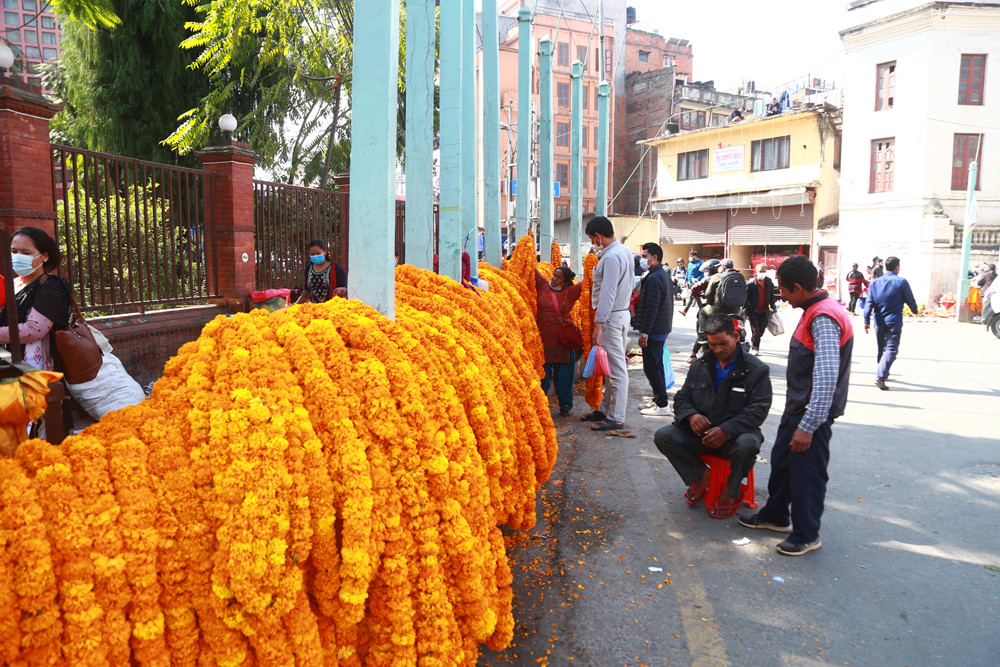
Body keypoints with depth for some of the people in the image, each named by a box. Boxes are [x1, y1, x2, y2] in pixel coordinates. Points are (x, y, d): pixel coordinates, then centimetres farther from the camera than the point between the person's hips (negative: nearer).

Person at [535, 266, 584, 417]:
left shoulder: (570, 292, 3)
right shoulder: (543, 286, 4)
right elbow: (533, 270, 3)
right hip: (543, 340, 0)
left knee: (563, 375, 6)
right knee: (542, 375, 4)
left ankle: (565, 406, 21)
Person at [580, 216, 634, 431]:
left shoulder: (611, 257, -20)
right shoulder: (624, 251, 12)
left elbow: (607, 294, -24)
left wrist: (598, 324, -25)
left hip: (612, 316, -11)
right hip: (622, 312, 11)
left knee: (616, 368, -4)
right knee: (612, 366, 16)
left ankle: (615, 418, 2)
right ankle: (605, 409, 26)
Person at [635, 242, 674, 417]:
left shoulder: (654, 278, -17)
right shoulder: (664, 275, 16)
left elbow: (651, 308, -23)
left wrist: (644, 332, -21)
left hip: (654, 330, -11)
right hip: (663, 328, 11)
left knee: (651, 367, -6)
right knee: (657, 365, 16)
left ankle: (662, 405, -4)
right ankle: (659, 400, 24)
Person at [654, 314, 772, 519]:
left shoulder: (757, 370, -3)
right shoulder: (699, 367, 12)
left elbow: (758, 410, -12)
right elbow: (681, 398, 12)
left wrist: (727, 430, -27)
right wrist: (691, 415, -14)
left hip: (736, 434, -4)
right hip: (700, 432, 4)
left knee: (747, 445, -39)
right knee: (663, 436, -19)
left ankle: (730, 493, -8)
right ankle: (701, 476, 2)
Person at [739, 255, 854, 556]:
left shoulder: (824, 319, -23)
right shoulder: (813, 312, 9)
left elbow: (826, 378, -28)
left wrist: (808, 425, -27)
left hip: (813, 413, -10)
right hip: (797, 407, 10)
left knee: (807, 473, 3)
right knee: (782, 461, 21)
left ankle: (806, 535, 19)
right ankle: (776, 516, 38)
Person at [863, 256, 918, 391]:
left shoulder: (875, 282, 6)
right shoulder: (901, 282, -5)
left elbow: (869, 303, 1)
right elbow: (910, 300, 2)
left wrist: (866, 320, 1)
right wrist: (915, 310, 23)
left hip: (879, 321, 5)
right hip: (894, 321, -5)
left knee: (881, 348, 18)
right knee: (891, 349, -8)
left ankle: (883, 373, 33)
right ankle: (880, 377, -22)